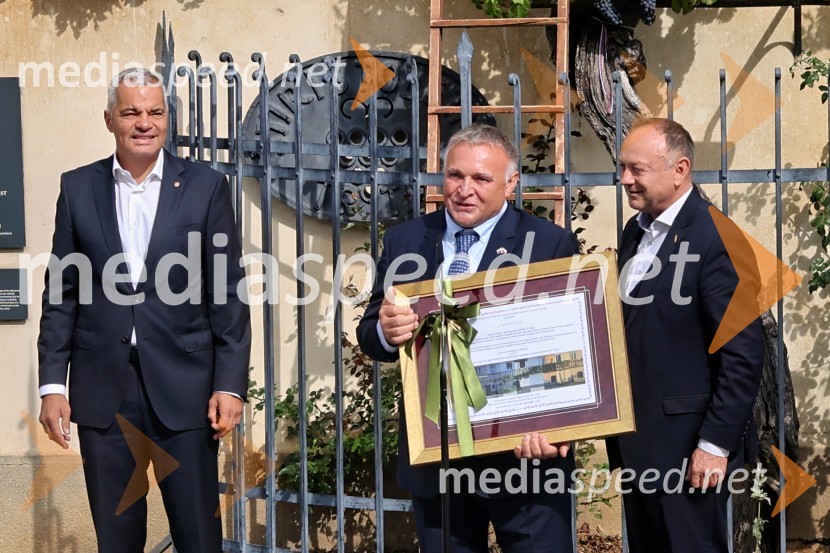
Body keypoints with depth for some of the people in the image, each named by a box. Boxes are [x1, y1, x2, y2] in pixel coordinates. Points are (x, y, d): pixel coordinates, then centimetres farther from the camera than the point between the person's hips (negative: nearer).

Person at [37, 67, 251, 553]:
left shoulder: (206, 187, 2)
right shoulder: (78, 188, 6)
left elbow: (228, 295, 0)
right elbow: (62, 294, 7)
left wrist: (230, 385, -6)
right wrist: (53, 385, 1)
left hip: (184, 387, -1)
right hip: (104, 391, 2)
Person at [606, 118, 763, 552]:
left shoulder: (716, 239, -15)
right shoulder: (635, 231, 10)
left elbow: (743, 354, -17)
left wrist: (716, 444, -17)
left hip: (686, 442, -8)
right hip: (633, 436, 8)